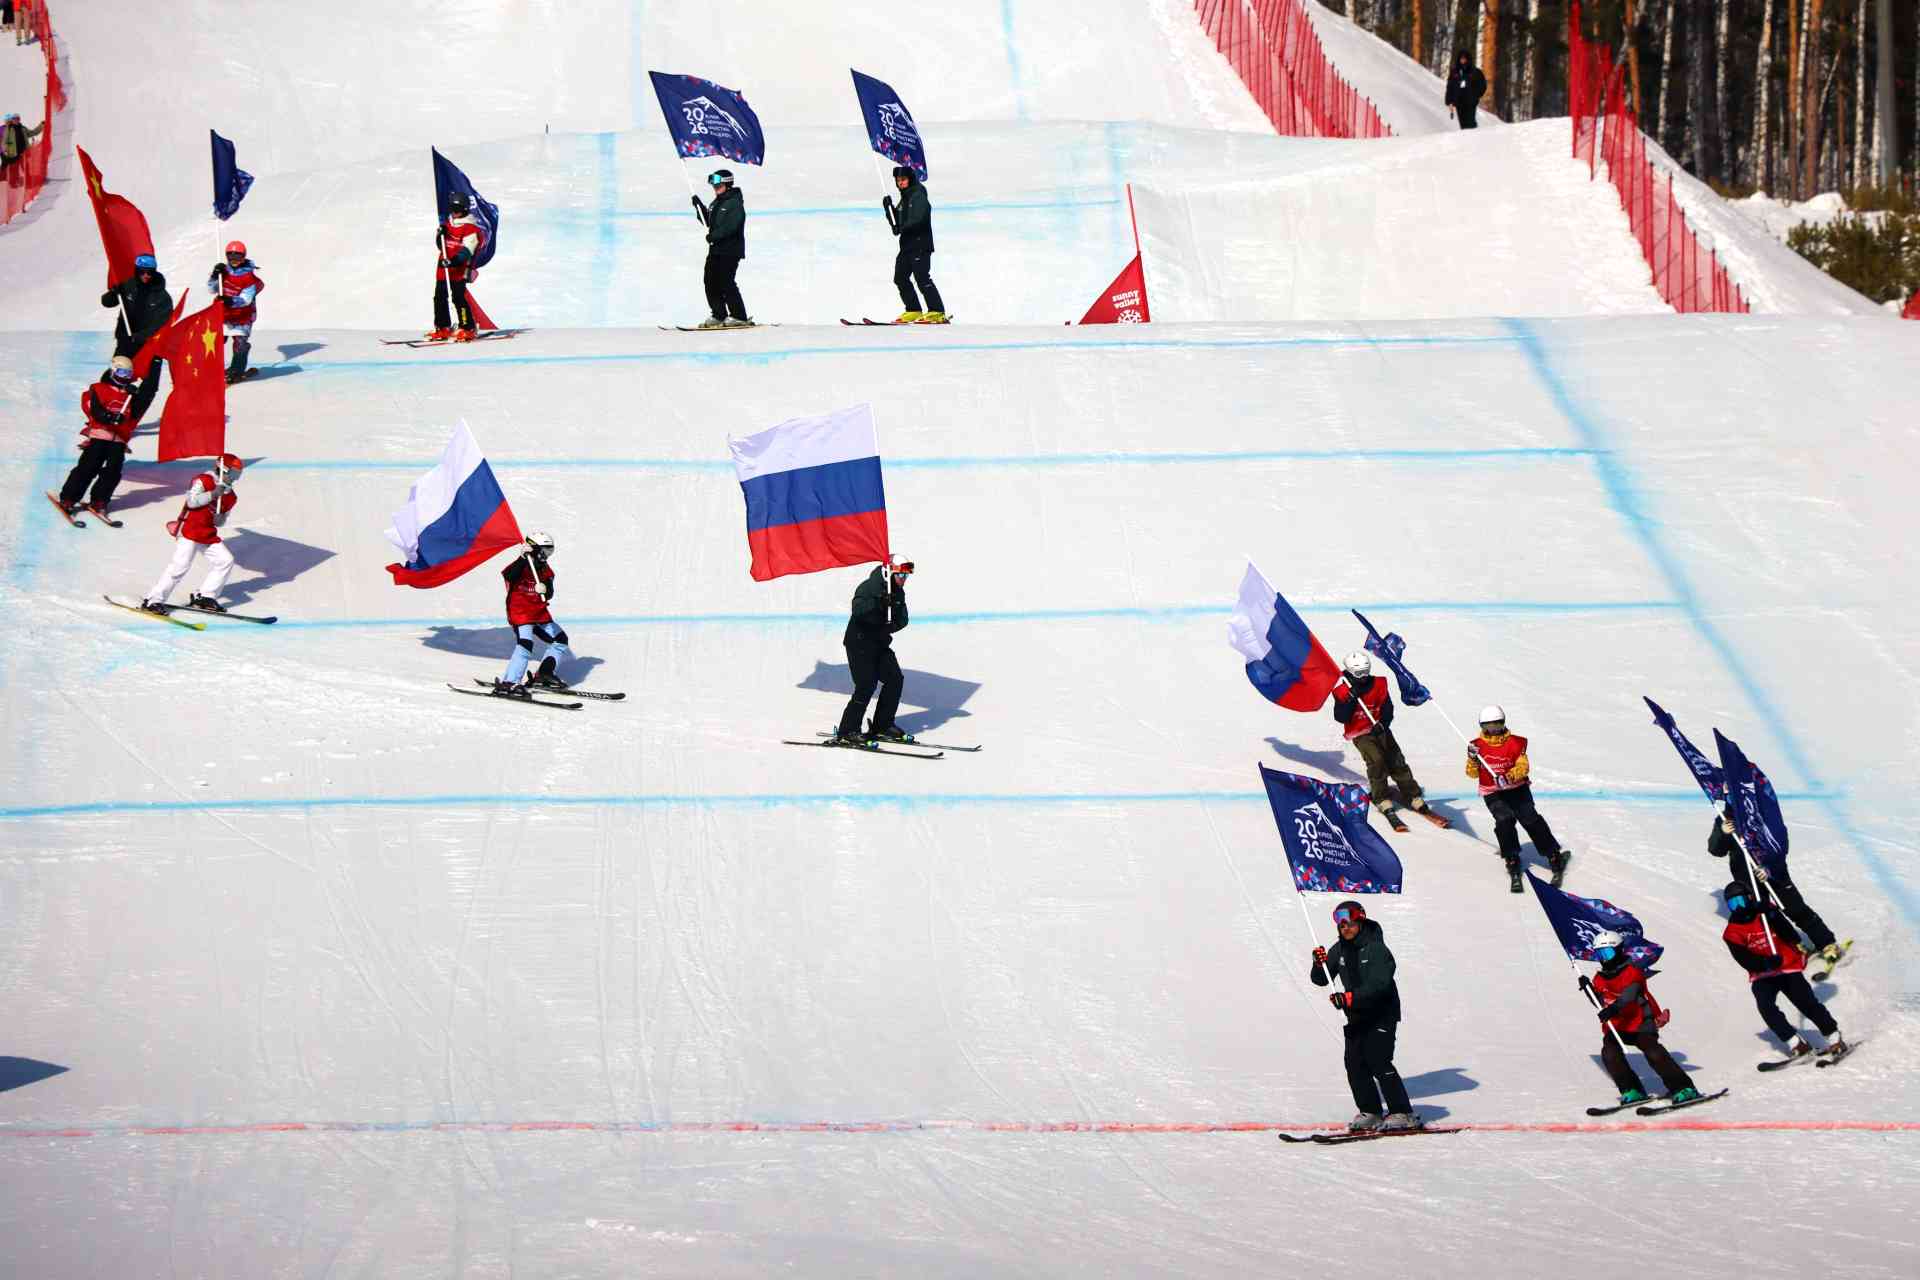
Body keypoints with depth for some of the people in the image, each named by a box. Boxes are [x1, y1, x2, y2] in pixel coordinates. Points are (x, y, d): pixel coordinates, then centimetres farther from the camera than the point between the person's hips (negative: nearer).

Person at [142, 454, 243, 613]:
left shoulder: (230, 497, 12)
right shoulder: (203, 481, -9)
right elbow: (192, 501, -21)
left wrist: (219, 520, -4)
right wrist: (212, 494, -24)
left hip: (209, 535, 8)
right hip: (189, 529, -8)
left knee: (226, 560, 0)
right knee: (181, 564, -17)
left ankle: (204, 597, 8)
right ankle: (154, 600, -12)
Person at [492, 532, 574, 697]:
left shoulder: (545, 570, 9)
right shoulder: (521, 566, -10)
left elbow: (549, 594, -3)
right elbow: (508, 575, -32)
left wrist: (545, 590, -27)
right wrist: (523, 559, -39)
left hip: (540, 614, 8)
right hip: (520, 613, -8)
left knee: (560, 640, 11)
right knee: (525, 645, -23)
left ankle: (544, 674, 17)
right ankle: (508, 684, -25)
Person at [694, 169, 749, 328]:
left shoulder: (735, 203, -11)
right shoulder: (717, 203, 18)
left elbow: (731, 226, -21)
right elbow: (708, 221, 22)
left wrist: (714, 236, -22)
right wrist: (700, 206, 10)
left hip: (730, 250, -9)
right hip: (716, 250, 9)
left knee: (726, 283, -11)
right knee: (710, 281, 6)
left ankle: (739, 317, -6)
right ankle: (718, 315, 13)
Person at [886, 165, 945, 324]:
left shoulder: (919, 196, -8)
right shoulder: (904, 199, 20)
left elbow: (919, 218, -22)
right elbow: (897, 222, 21)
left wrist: (901, 228, -21)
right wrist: (889, 208, 7)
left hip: (921, 243, -10)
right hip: (907, 245, 10)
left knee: (922, 278, -14)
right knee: (900, 278, 7)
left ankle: (937, 312, -14)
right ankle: (913, 311, 13)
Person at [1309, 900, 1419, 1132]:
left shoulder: (1376, 948, -16)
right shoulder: (1339, 950, 6)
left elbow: (1379, 984, -27)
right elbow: (1320, 980, 6)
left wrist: (1350, 997, -37)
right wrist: (1320, 964, -16)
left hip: (1382, 1014, -7)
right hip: (1357, 1017, 7)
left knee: (1378, 1062, -15)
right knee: (1355, 1064, 1)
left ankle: (1403, 1114, -12)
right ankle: (1370, 1112, 12)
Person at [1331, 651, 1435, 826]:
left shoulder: (1378, 685, 2)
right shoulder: (1342, 691, -5)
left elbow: (1387, 708, 1)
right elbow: (1340, 717, -13)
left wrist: (1383, 723, -18)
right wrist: (1351, 698, -24)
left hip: (1380, 728, 3)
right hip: (1360, 734, -3)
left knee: (1396, 760, -5)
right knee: (1376, 760, -24)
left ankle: (1413, 798, 2)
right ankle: (1382, 800, -18)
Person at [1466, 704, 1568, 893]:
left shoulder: (1515, 743, -1)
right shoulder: (1478, 746, 3)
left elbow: (1523, 767, -10)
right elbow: (1473, 773, 3)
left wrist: (1509, 777, -29)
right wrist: (1473, 759, -18)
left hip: (1517, 788, 0)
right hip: (1493, 794, 0)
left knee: (1530, 818, -18)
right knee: (1505, 819, -25)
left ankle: (1555, 856, -11)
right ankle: (1512, 862, -18)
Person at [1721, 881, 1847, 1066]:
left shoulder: (1766, 913, 0)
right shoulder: (1732, 933, -1)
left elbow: (1789, 935, -11)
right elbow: (1744, 960, -13)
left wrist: (1771, 916, -24)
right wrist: (1766, 963, -31)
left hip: (1789, 969, -1)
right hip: (1762, 976, 1)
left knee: (1808, 1003, -16)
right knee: (1766, 1007, -25)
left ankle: (1834, 1038, -3)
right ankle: (1796, 1044, -19)